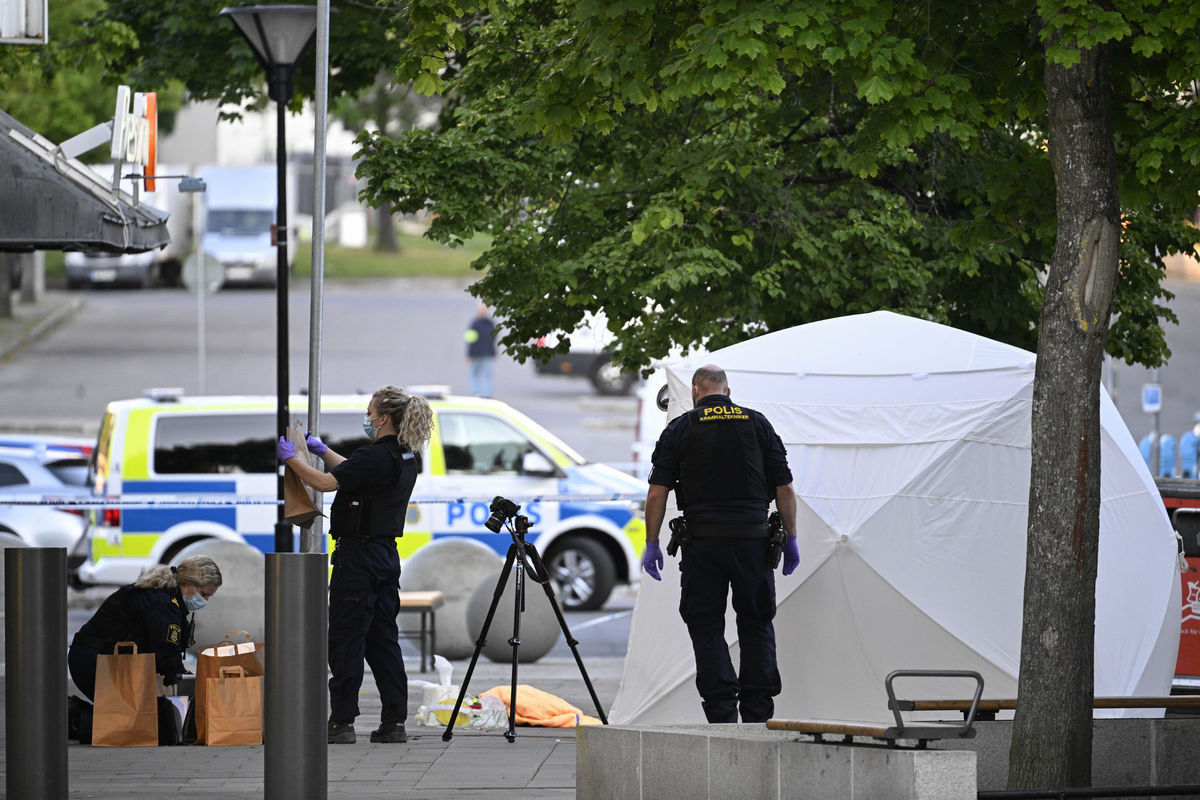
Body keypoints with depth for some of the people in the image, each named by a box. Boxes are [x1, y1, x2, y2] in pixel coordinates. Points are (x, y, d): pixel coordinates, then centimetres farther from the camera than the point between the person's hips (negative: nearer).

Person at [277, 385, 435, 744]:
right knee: (383, 639, 11)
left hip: (358, 556, -9)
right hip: (386, 554, 9)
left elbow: (326, 482, -21)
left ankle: (342, 723, -1)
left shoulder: (376, 457, -19)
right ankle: (394, 721, 10)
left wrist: (290, 458, -8)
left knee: (345, 638, -3)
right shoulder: (406, 459, 10)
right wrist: (321, 450, 30)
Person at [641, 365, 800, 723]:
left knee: (706, 627, 5)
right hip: (753, 540, 2)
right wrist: (790, 539, 15)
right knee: (757, 626, 11)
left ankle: (722, 714, -3)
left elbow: (656, 494, -1)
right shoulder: (758, 424, 8)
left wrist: (652, 545, 5)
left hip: (702, 542, -1)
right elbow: (784, 489, 7)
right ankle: (758, 713, 8)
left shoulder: (680, 428, 4)